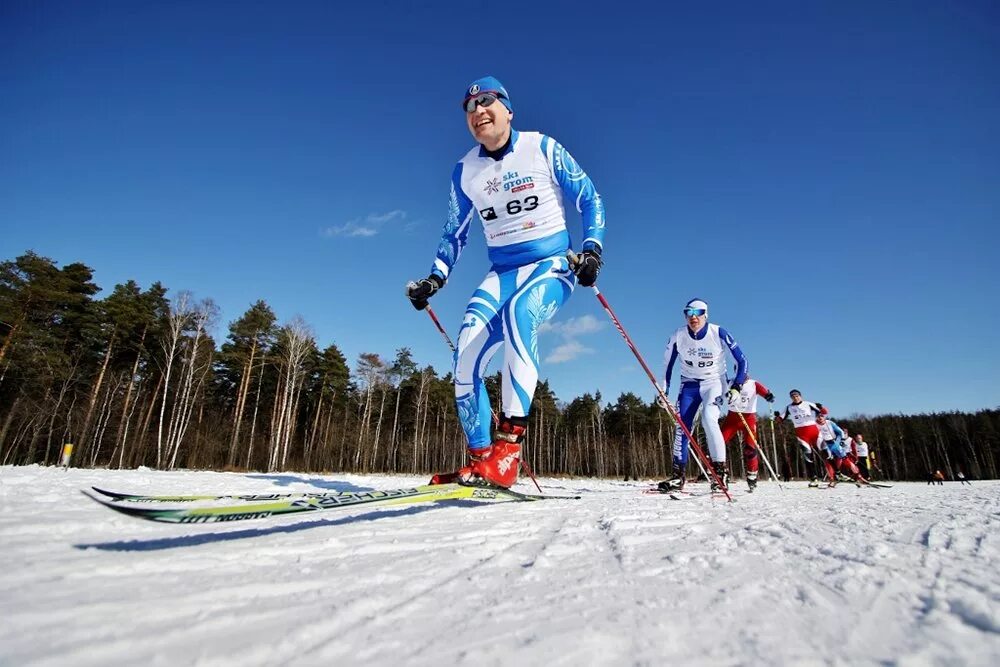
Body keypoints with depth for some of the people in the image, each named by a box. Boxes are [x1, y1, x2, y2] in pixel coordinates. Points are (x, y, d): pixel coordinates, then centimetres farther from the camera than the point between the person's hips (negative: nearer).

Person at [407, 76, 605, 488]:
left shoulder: (542, 148, 0)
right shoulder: (465, 171, 10)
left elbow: (589, 199, 4)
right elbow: (455, 234, 18)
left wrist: (592, 248, -11)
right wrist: (435, 278, 4)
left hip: (551, 267, -3)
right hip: (501, 273, 4)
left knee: (519, 312, -38)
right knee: (466, 356, -19)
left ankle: (509, 445, -36)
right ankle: (479, 459, -6)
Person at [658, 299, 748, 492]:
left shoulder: (718, 333, -16)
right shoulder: (678, 336, -10)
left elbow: (741, 360, -6)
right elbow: (667, 364, 3)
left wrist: (736, 387, -14)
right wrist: (664, 391, 2)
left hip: (714, 382, -2)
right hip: (689, 384, 2)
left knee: (709, 420, -25)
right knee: (682, 426, -8)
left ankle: (721, 470, -14)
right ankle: (678, 475, -1)